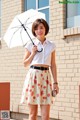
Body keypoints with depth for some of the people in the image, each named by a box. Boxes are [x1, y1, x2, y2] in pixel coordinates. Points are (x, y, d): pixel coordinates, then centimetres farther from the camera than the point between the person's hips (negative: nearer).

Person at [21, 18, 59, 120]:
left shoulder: (51, 46, 10)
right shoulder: (30, 45, 5)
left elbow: (53, 65, 11)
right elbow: (25, 64, 9)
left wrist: (55, 82, 5)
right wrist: (33, 53, -5)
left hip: (46, 77, 1)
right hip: (33, 76, -1)